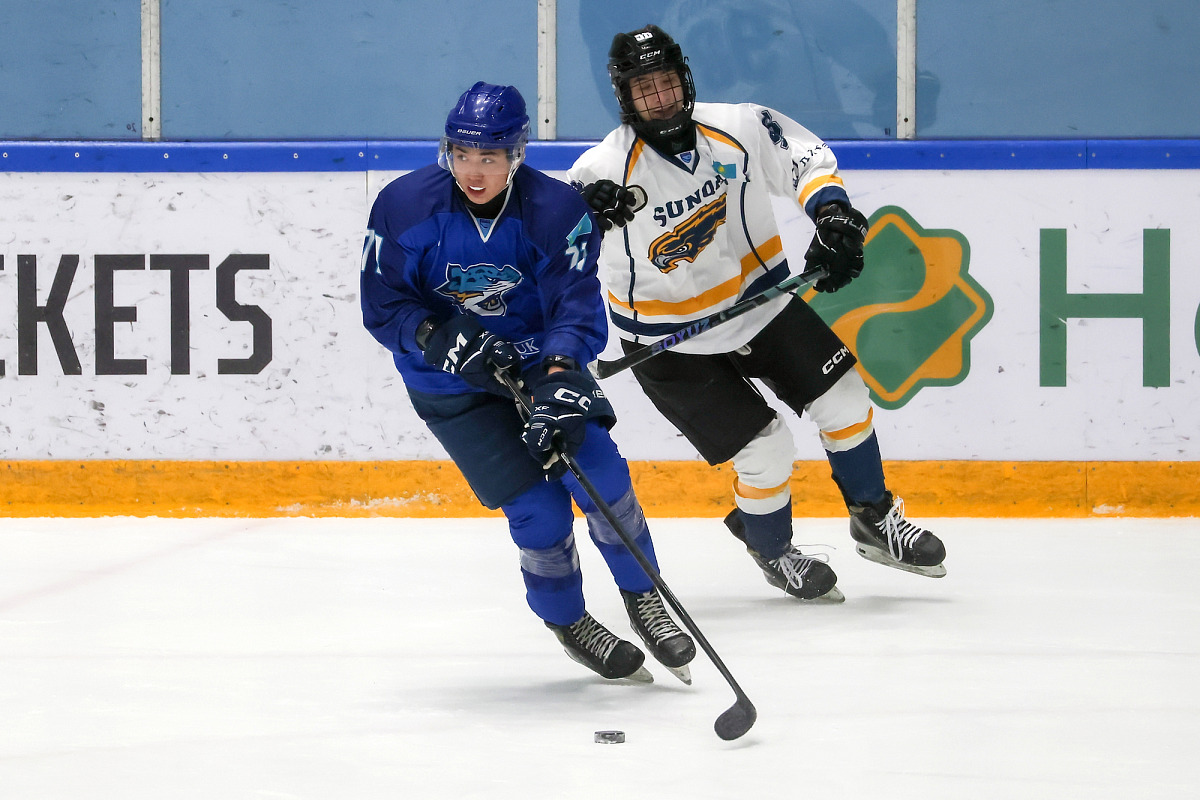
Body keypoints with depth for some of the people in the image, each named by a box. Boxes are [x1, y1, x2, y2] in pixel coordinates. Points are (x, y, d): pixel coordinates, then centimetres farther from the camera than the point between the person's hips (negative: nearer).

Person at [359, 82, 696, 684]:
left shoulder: (557, 211, -19)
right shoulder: (405, 206, -18)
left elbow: (577, 305, -24)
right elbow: (383, 306, -10)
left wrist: (560, 382, -40)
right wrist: (442, 337, -28)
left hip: (539, 359, 1)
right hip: (452, 386, -1)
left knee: (598, 470, -19)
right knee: (538, 510, -12)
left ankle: (642, 596, 6)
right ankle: (566, 621, 16)